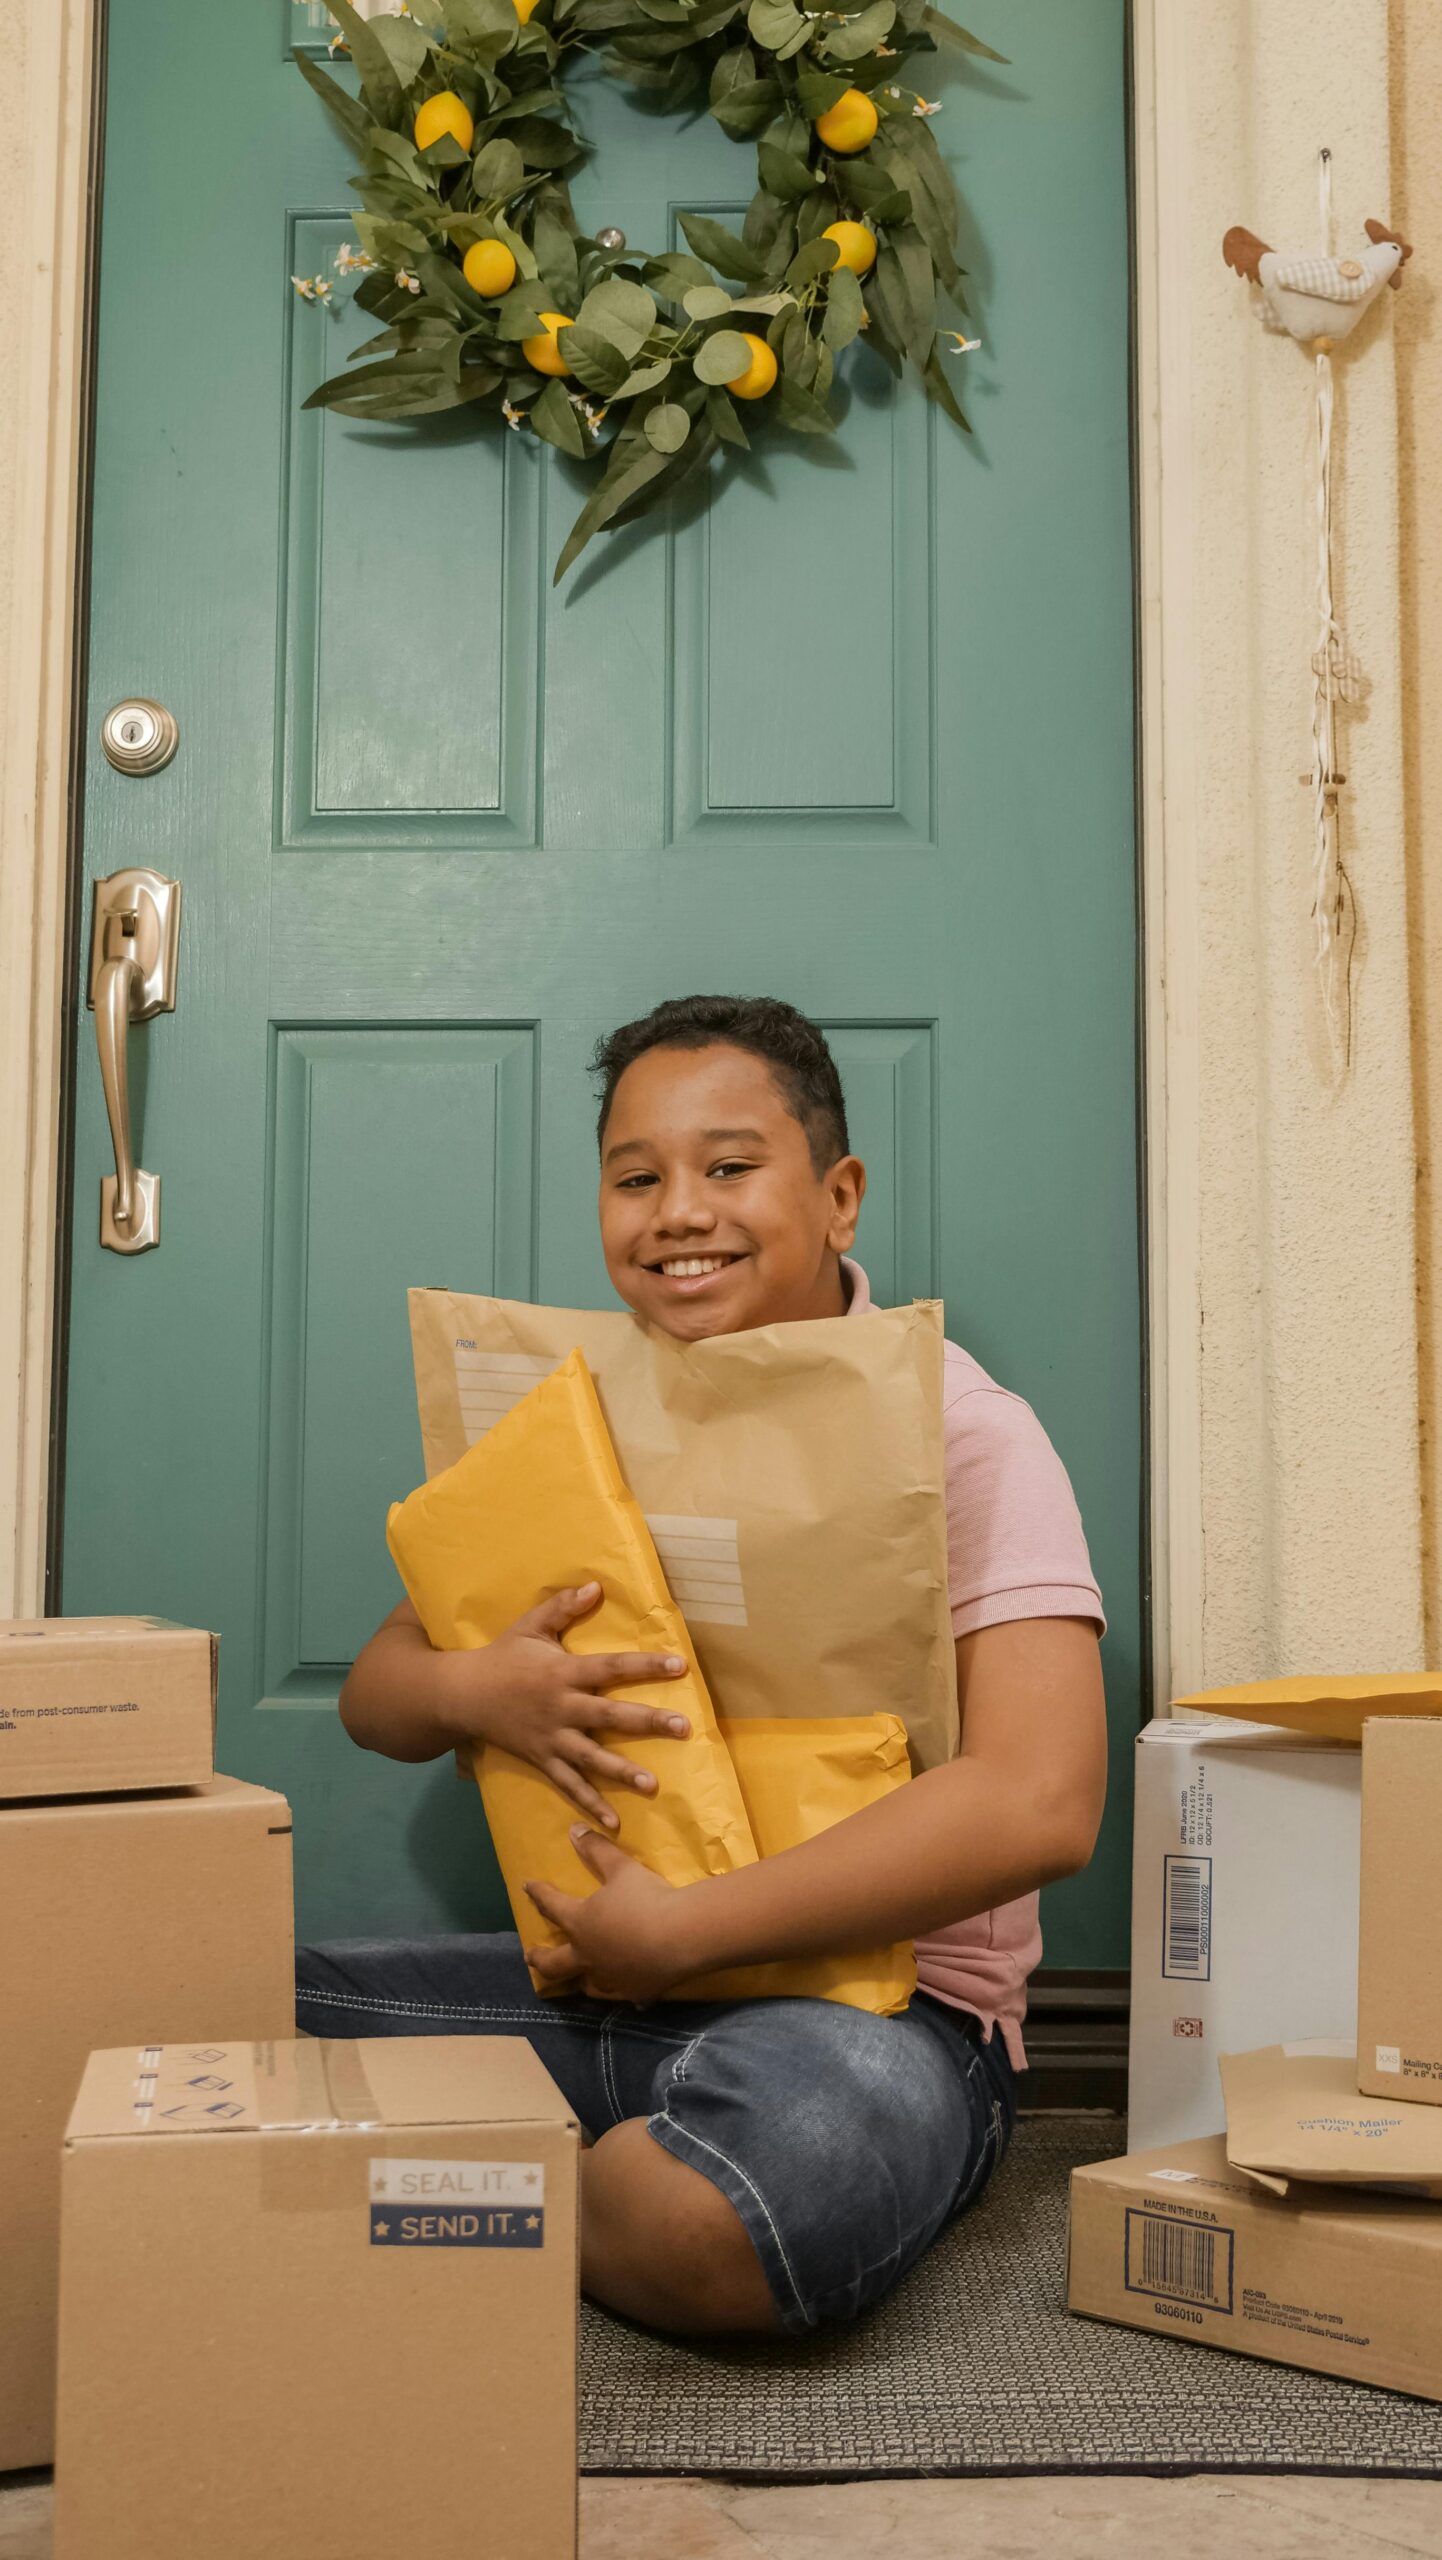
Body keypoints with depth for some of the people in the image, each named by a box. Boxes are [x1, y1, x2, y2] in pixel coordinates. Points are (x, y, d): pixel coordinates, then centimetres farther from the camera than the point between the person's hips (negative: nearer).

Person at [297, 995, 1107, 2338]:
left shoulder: (959, 1430, -10)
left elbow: (1038, 1799, -24)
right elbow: (374, 1692, 13)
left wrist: (681, 1928, -21)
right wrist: (474, 1690, -13)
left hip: (879, 2001, -5)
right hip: (606, 1982, 5)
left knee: (698, 2217, -37)